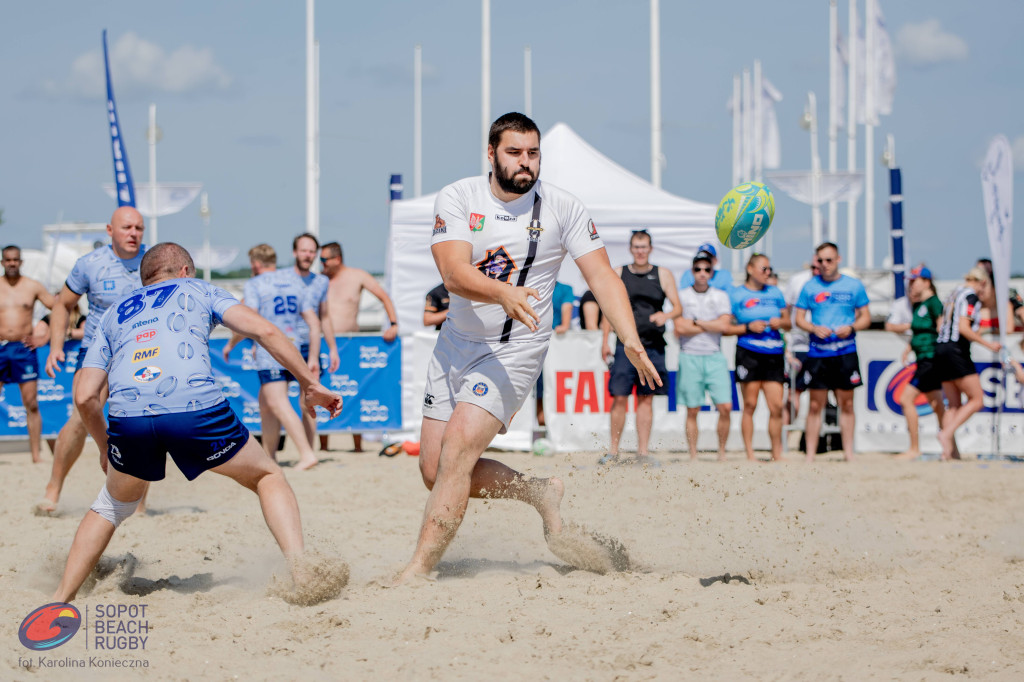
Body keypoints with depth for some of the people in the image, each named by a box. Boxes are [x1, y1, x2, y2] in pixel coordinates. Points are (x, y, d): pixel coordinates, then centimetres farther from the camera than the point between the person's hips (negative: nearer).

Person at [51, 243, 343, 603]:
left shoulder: (112, 315, 31)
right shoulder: (198, 290, 26)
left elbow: (85, 397, 21)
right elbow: (264, 331, 10)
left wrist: (105, 448, 37)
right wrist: (310, 384, 13)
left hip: (128, 416, 2)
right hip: (197, 408, -2)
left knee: (110, 507, 29)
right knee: (268, 477, 20)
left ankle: (60, 602, 24)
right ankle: (300, 571, 2)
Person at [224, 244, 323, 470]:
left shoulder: (254, 285, -4)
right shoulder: (295, 283, 15)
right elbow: (314, 323, 11)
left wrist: (231, 344, 1)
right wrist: (313, 358, 14)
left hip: (269, 354, -8)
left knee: (279, 405, -13)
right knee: (265, 403, 19)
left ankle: (306, 454, -25)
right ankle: (269, 456, 22)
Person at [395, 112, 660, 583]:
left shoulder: (562, 208, -5)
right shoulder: (457, 198, -5)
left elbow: (602, 277, -8)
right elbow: (454, 273, -19)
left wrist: (631, 341, -24)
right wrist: (504, 293, -40)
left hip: (515, 350, -4)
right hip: (456, 344, 4)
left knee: (456, 453, -20)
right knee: (435, 470, 4)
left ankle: (417, 572, -17)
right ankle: (541, 493, 25)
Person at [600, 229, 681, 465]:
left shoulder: (663, 275, 8)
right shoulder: (619, 275, 8)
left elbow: (678, 307, 3)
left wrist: (666, 315, -19)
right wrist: (605, 342, 4)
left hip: (653, 346, 1)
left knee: (646, 399, 3)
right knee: (619, 398, -7)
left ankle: (642, 452, 8)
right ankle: (613, 451, 0)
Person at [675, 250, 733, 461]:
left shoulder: (720, 296, 10)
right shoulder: (682, 296, 6)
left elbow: (725, 325, -4)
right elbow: (680, 328, -6)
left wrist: (695, 321, -4)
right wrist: (711, 325, -3)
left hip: (715, 357, 1)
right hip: (689, 357, -1)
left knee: (725, 407, -8)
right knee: (692, 410, -1)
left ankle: (722, 452, 4)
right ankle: (693, 456, 3)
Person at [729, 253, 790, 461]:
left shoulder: (775, 293, 16)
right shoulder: (737, 294, 4)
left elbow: (788, 322, 21)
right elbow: (725, 327, 0)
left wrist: (780, 323, -1)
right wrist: (749, 327, -12)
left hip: (774, 355, 4)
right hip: (748, 353, -3)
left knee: (776, 406, -2)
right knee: (750, 405, -3)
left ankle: (777, 454, 7)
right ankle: (750, 454, 2)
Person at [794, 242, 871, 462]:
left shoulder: (854, 285, 6)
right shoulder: (810, 287, 7)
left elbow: (866, 318, 9)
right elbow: (799, 318, 9)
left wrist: (851, 327, -11)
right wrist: (814, 328, -11)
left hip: (846, 353, 0)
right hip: (817, 353, 0)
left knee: (846, 404, 3)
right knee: (815, 405, -1)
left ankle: (848, 453, 9)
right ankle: (810, 454, 2)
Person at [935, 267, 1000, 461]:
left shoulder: (955, 294, 18)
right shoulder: (972, 296, -7)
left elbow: (940, 326, 17)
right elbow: (963, 327, -17)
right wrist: (988, 344, -14)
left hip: (940, 349, 9)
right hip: (957, 350, -9)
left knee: (954, 404, 10)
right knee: (977, 400, -2)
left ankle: (950, 450, 2)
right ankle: (947, 434, -16)